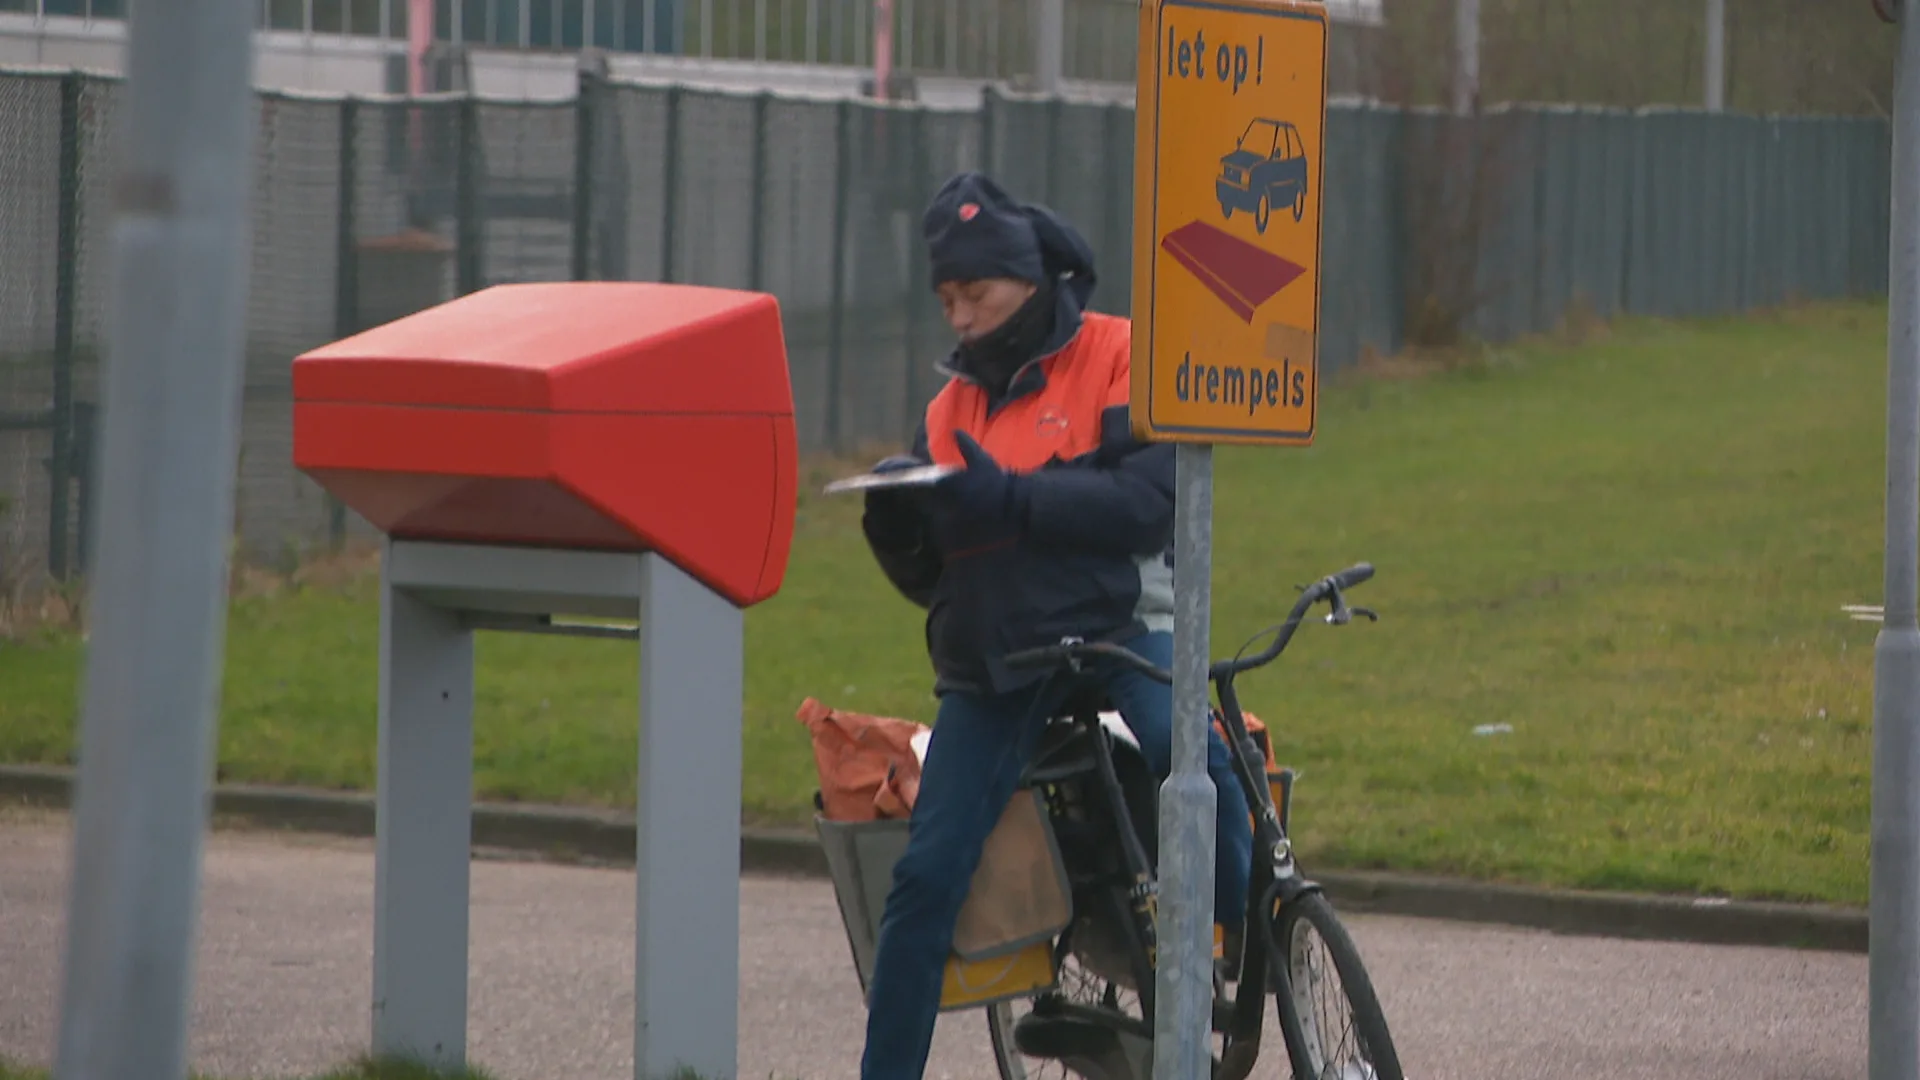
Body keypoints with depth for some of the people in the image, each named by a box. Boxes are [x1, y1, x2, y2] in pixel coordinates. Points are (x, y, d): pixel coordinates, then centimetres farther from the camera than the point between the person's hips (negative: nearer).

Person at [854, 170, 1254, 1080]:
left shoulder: (1121, 359, -1)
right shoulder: (953, 407, 17)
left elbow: (1145, 503, -16)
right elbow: (927, 577, 16)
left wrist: (1007, 497, -25)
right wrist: (894, 523, -6)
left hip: (1112, 622, -5)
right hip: (990, 657, 5)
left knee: (1187, 753, -35)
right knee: (927, 875, -6)